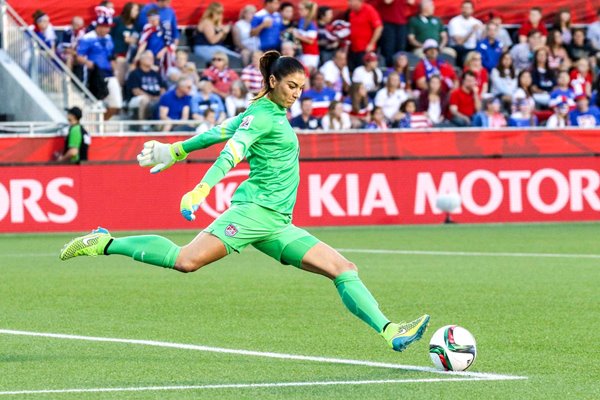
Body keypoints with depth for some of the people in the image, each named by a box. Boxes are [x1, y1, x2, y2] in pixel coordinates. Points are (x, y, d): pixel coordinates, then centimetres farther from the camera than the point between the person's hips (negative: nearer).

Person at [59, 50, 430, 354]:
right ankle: (106, 244, -10)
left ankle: (390, 332, -5)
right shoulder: (262, 115, -6)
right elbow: (232, 152, -21)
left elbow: (220, 131, 29)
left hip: (276, 224, 9)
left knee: (343, 269, 0)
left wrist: (179, 150, 38)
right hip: (255, 208, -9)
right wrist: (203, 189, -35)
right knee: (187, 260, -23)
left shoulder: (273, 113, 21)